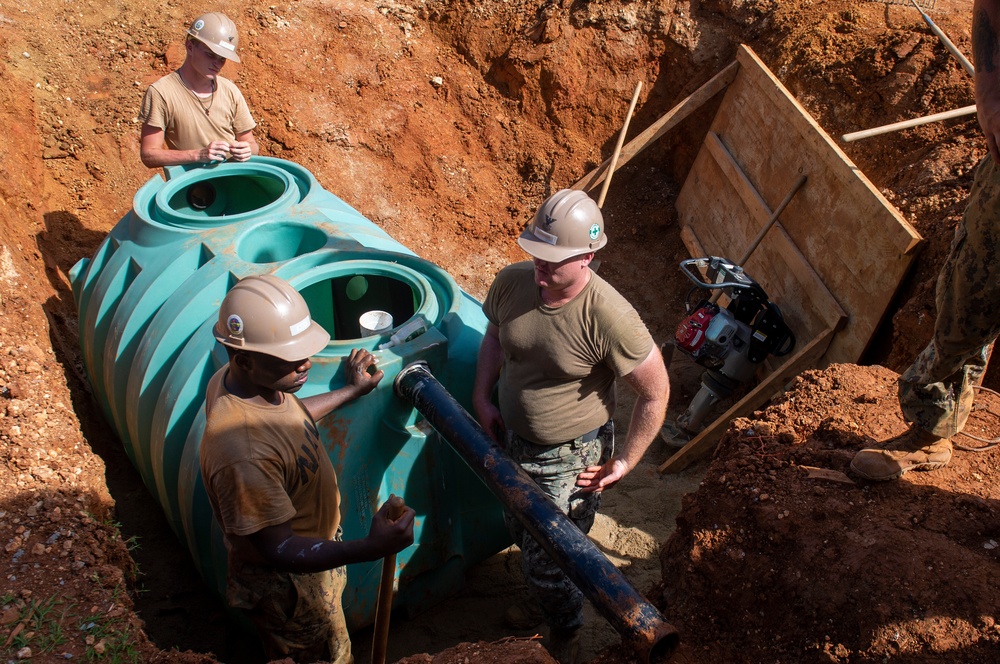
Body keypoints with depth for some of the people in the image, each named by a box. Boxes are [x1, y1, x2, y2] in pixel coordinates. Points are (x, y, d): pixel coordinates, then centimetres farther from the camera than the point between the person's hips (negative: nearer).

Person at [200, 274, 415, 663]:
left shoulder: (239, 378, -13)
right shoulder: (243, 452, -42)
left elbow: (288, 416, 10)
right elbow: (280, 550, -36)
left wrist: (351, 391, 18)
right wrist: (368, 549, -48)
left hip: (313, 547, 8)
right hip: (288, 585, -8)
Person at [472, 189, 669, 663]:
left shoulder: (609, 317, -32)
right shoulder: (511, 282, -15)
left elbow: (656, 392, -19)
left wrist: (625, 462, -14)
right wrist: (482, 397, -1)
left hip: (568, 459, -6)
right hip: (511, 439, 6)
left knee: (549, 561, 9)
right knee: (523, 535, 28)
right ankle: (545, 600, 60)